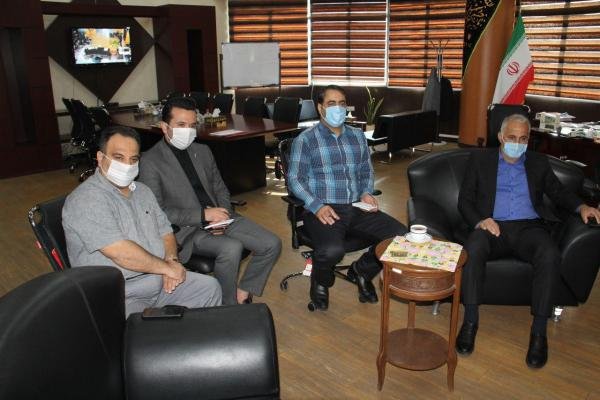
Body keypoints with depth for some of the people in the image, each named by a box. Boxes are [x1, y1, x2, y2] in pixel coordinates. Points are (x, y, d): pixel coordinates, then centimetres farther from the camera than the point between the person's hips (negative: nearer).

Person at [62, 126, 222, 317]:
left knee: (209, 287, 4)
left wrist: (172, 260, -5)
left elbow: (165, 231, 16)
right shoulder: (86, 200, -16)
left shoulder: (142, 191, 12)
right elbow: (121, 253, -25)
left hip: (160, 281, 8)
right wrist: (167, 267, -14)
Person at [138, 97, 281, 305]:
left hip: (219, 218, 6)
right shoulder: (150, 161, -6)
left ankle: (243, 293, 10)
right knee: (232, 248, -33)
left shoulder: (203, 151, 13)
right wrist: (203, 214, -19)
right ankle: (229, 305, -9)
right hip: (186, 229, -6)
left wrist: (222, 215, -4)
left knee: (272, 244, -8)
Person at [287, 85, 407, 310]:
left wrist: (366, 193, 1)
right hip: (322, 210, -5)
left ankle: (361, 271, 14)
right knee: (332, 250, -35)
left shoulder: (357, 136, 16)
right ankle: (320, 282, 4)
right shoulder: (305, 140, 1)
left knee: (400, 235, -15)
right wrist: (317, 206, -18)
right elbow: (294, 179, -4)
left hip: (356, 208, 5)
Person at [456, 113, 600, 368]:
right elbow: (465, 201, 9)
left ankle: (539, 331, -22)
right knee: (472, 249, -35)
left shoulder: (539, 163, 22)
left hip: (529, 227, 2)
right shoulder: (480, 160, 15)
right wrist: (479, 220, -12)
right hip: (493, 226, -1)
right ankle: (470, 321, -23)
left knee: (550, 256, -32)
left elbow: (558, 193, 20)